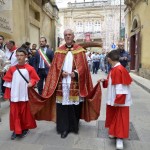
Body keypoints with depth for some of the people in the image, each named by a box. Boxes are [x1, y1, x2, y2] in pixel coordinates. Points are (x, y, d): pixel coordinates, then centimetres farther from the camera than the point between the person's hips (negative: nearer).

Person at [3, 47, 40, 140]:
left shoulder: (30, 69, -7)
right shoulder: (12, 69, 0)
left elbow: (35, 79, 1)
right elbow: (8, 81, 5)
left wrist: (31, 83, -20)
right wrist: (7, 94, 4)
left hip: (25, 95, -2)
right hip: (14, 95, 2)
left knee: (25, 113, 11)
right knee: (14, 113, 7)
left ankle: (25, 128, 30)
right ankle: (16, 130, 22)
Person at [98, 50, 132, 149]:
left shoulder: (119, 70, -25)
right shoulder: (114, 69, 6)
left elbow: (121, 86, -27)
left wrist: (119, 100, -24)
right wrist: (104, 81, 8)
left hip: (120, 101, -10)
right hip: (113, 99, 10)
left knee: (120, 119, 2)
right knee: (113, 116, 21)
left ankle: (120, 138, 13)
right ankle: (114, 132, 39)